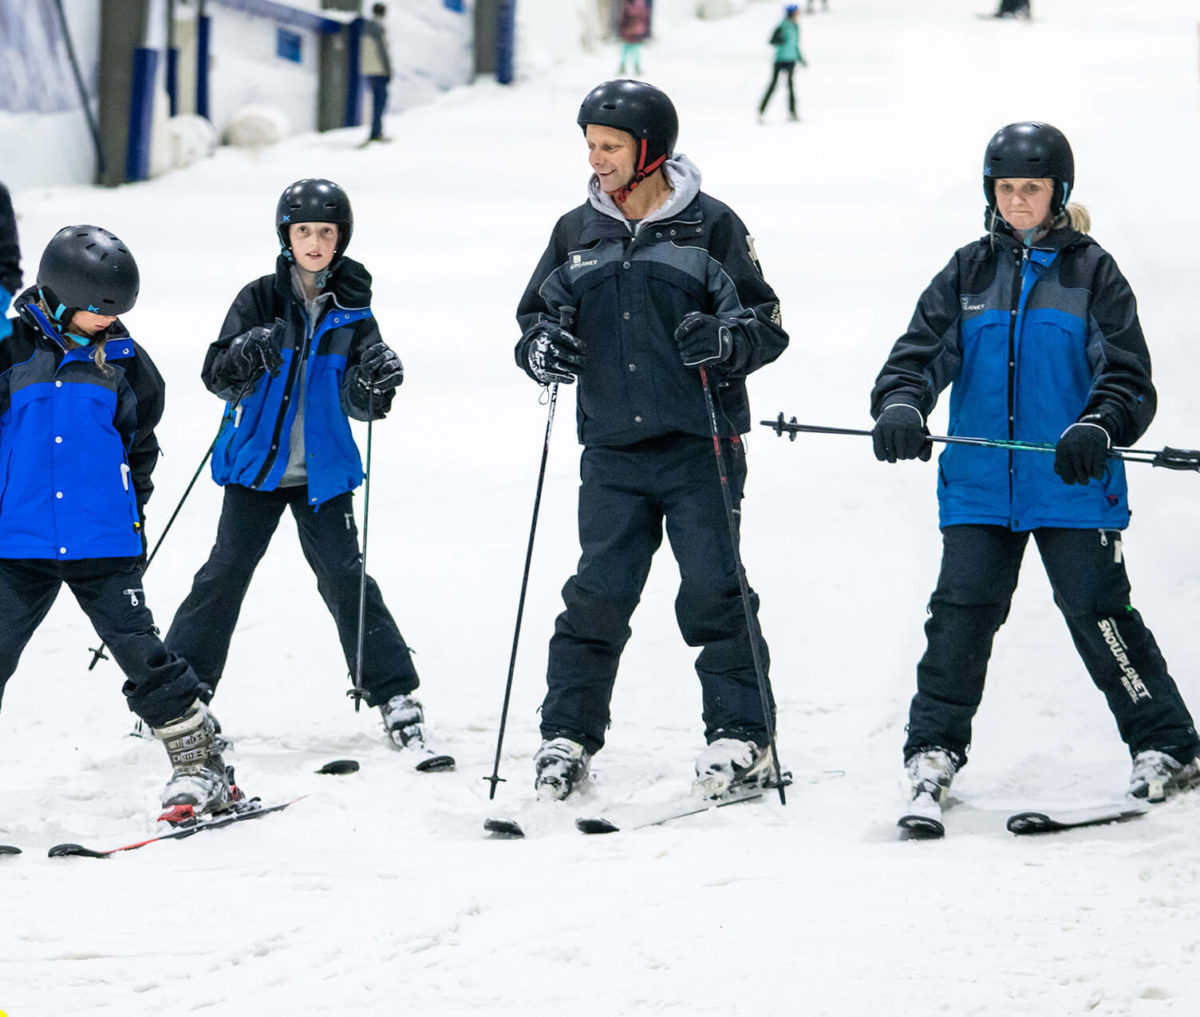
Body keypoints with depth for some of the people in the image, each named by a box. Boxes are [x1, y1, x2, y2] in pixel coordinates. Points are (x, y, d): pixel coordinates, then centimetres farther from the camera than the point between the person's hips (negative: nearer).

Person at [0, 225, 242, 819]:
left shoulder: (122, 358, 5)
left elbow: (140, 439, 19)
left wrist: (132, 508, 14)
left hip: (103, 543, 1)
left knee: (141, 653, -4)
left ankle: (203, 770, 4)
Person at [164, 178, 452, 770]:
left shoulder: (352, 310, 2)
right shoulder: (260, 299, -2)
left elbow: (358, 404, -1)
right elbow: (217, 378, -7)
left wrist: (377, 382, -23)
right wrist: (246, 355, -28)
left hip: (322, 472, 0)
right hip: (256, 464, 0)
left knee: (347, 581, -6)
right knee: (226, 572, -1)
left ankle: (398, 704, -5)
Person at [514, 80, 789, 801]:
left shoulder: (710, 226, -1)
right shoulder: (576, 233, 10)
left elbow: (768, 326, 2)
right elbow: (534, 316, 20)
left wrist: (724, 341, -19)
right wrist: (542, 348, -3)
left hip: (700, 445, -3)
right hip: (613, 450, 3)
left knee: (712, 590, -4)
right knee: (598, 593, -2)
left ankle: (742, 734, 5)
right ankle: (569, 734, 7)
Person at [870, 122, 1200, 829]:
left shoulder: (1092, 273, 2)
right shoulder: (969, 273, 11)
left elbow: (1128, 375, -2)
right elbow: (921, 351, 6)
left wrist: (1098, 427, -23)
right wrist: (900, 405, -17)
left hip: (1072, 482, -3)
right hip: (980, 482, 3)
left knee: (1099, 613, -5)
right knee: (963, 611, -5)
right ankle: (934, 748, 8)